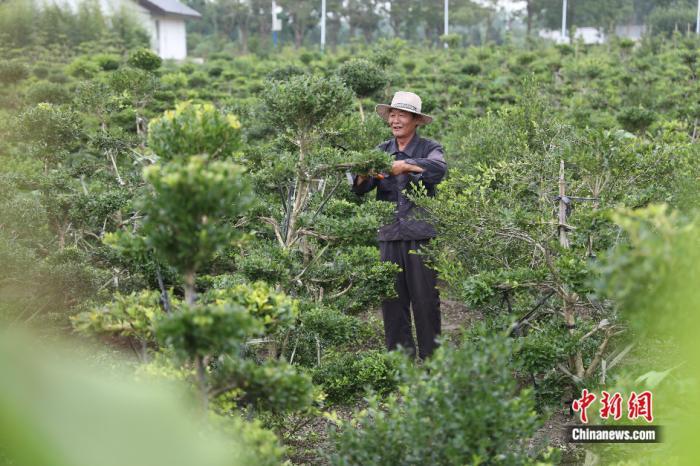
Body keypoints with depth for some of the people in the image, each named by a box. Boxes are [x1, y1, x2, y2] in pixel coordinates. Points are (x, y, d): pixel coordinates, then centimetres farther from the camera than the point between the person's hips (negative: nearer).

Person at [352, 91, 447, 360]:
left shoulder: (428, 148, 2)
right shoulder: (382, 151, 13)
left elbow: (438, 169, -21)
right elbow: (360, 188, 1)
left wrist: (405, 165, -29)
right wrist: (363, 176, -21)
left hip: (421, 235, -4)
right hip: (389, 236, 4)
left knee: (425, 300, -1)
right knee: (392, 301, 5)